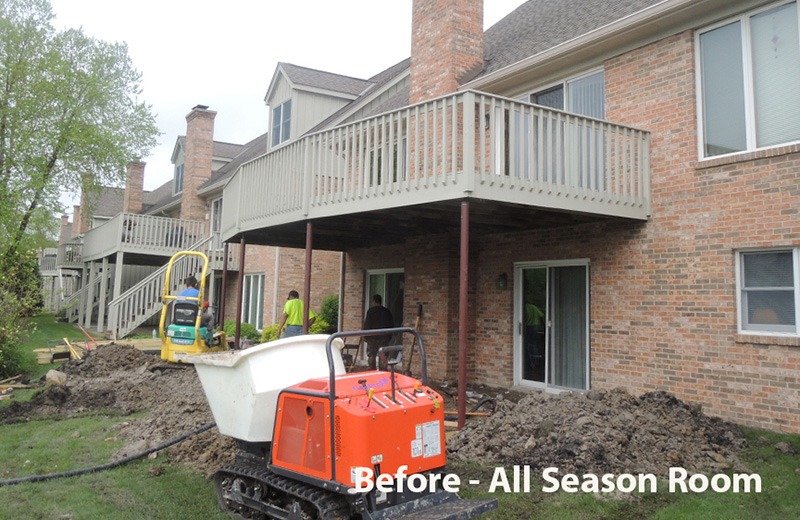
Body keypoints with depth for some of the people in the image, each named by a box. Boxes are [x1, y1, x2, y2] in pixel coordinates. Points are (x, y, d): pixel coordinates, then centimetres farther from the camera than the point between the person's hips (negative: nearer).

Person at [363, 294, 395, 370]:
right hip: (385, 337, 4)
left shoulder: (371, 311, -8)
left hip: (373, 336, -4)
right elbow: (391, 324, 11)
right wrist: (389, 337, 17)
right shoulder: (387, 311, 7)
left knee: (371, 355, 4)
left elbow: (367, 324, -10)